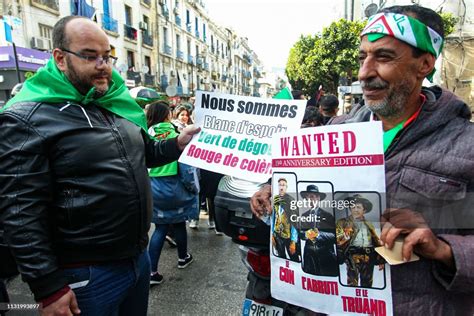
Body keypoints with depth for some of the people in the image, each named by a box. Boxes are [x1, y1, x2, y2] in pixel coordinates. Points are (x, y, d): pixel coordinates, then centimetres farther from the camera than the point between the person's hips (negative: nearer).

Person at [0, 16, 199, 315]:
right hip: (88, 274, -6)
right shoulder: (27, 119, -14)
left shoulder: (117, 105, 7)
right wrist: (49, 288, -18)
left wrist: (178, 143, 0)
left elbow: (145, 154, 19)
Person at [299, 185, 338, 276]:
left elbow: (334, 236, -8)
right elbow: (299, 232, 7)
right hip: (309, 255, 3)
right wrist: (305, 234, -15)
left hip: (326, 256, -3)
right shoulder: (304, 215, 10)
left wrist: (319, 234, -22)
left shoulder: (327, 216, -1)